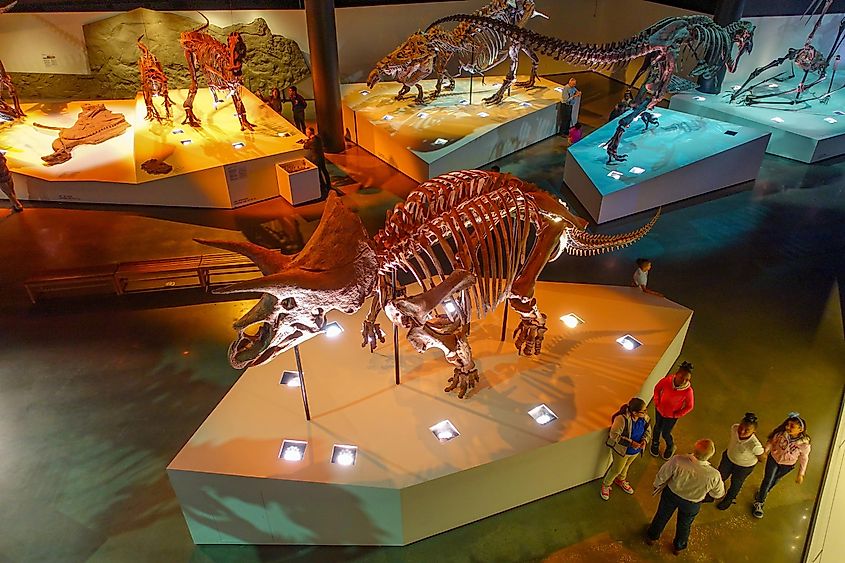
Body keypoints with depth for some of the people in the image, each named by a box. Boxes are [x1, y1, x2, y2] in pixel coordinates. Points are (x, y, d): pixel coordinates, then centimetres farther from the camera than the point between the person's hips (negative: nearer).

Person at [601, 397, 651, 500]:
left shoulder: (644, 417, -20)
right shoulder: (622, 419, -38)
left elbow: (648, 429, -1)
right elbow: (614, 435, -29)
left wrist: (645, 440, -19)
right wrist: (630, 443, -31)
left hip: (636, 450, 5)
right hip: (622, 450, -5)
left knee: (626, 466, 32)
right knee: (617, 469, 16)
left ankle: (621, 480, 61)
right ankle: (605, 485, 45)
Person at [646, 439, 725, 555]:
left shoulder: (677, 461, -38)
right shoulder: (714, 475, -37)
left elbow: (662, 475, -19)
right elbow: (718, 493, -14)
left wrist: (657, 485, 3)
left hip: (671, 494, 0)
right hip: (692, 504, 0)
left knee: (662, 516, 30)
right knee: (684, 525, 31)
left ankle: (652, 537, 55)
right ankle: (678, 547, 58)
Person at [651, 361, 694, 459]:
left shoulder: (688, 390, -32)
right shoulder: (667, 380, -28)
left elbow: (689, 406, -15)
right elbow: (657, 388, -6)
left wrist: (676, 415, -10)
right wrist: (657, 402, -5)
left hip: (671, 416, -2)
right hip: (659, 410, 2)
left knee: (665, 434, 15)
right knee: (657, 428, 26)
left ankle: (670, 447, 50)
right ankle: (655, 444, 57)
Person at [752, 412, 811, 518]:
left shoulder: (804, 444, -32)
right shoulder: (781, 433, -32)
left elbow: (804, 458, -14)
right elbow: (771, 441, -10)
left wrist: (801, 474, -3)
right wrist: (765, 452, 4)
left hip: (787, 465, 1)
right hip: (774, 459, -1)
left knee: (775, 480, 25)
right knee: (768, 480, 7)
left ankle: (764, 491, 55)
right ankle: (758, 503, 24)